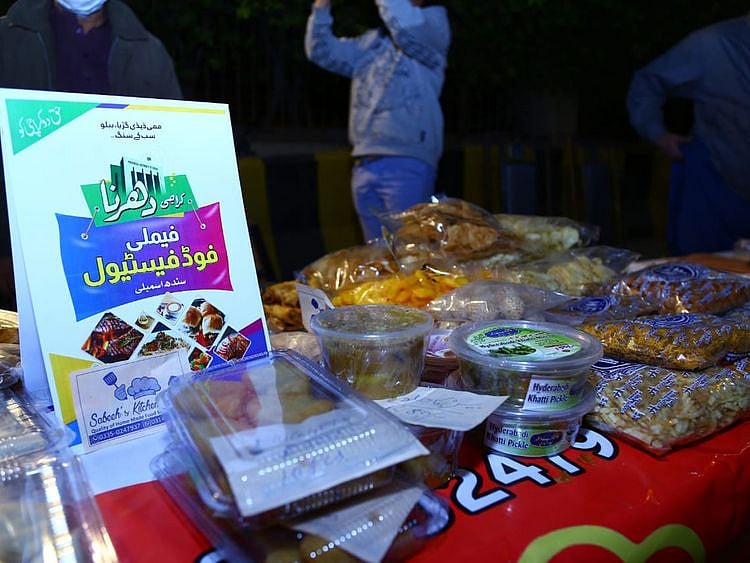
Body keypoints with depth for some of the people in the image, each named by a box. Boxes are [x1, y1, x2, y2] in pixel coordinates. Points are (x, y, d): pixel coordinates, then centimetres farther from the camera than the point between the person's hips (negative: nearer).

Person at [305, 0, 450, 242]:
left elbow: (408, 28, -17)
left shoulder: (434, 25, 5)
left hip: (406, 165, -6)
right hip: (364, 166, 6)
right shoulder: (370, 41, 21)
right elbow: (323, 52, 20)